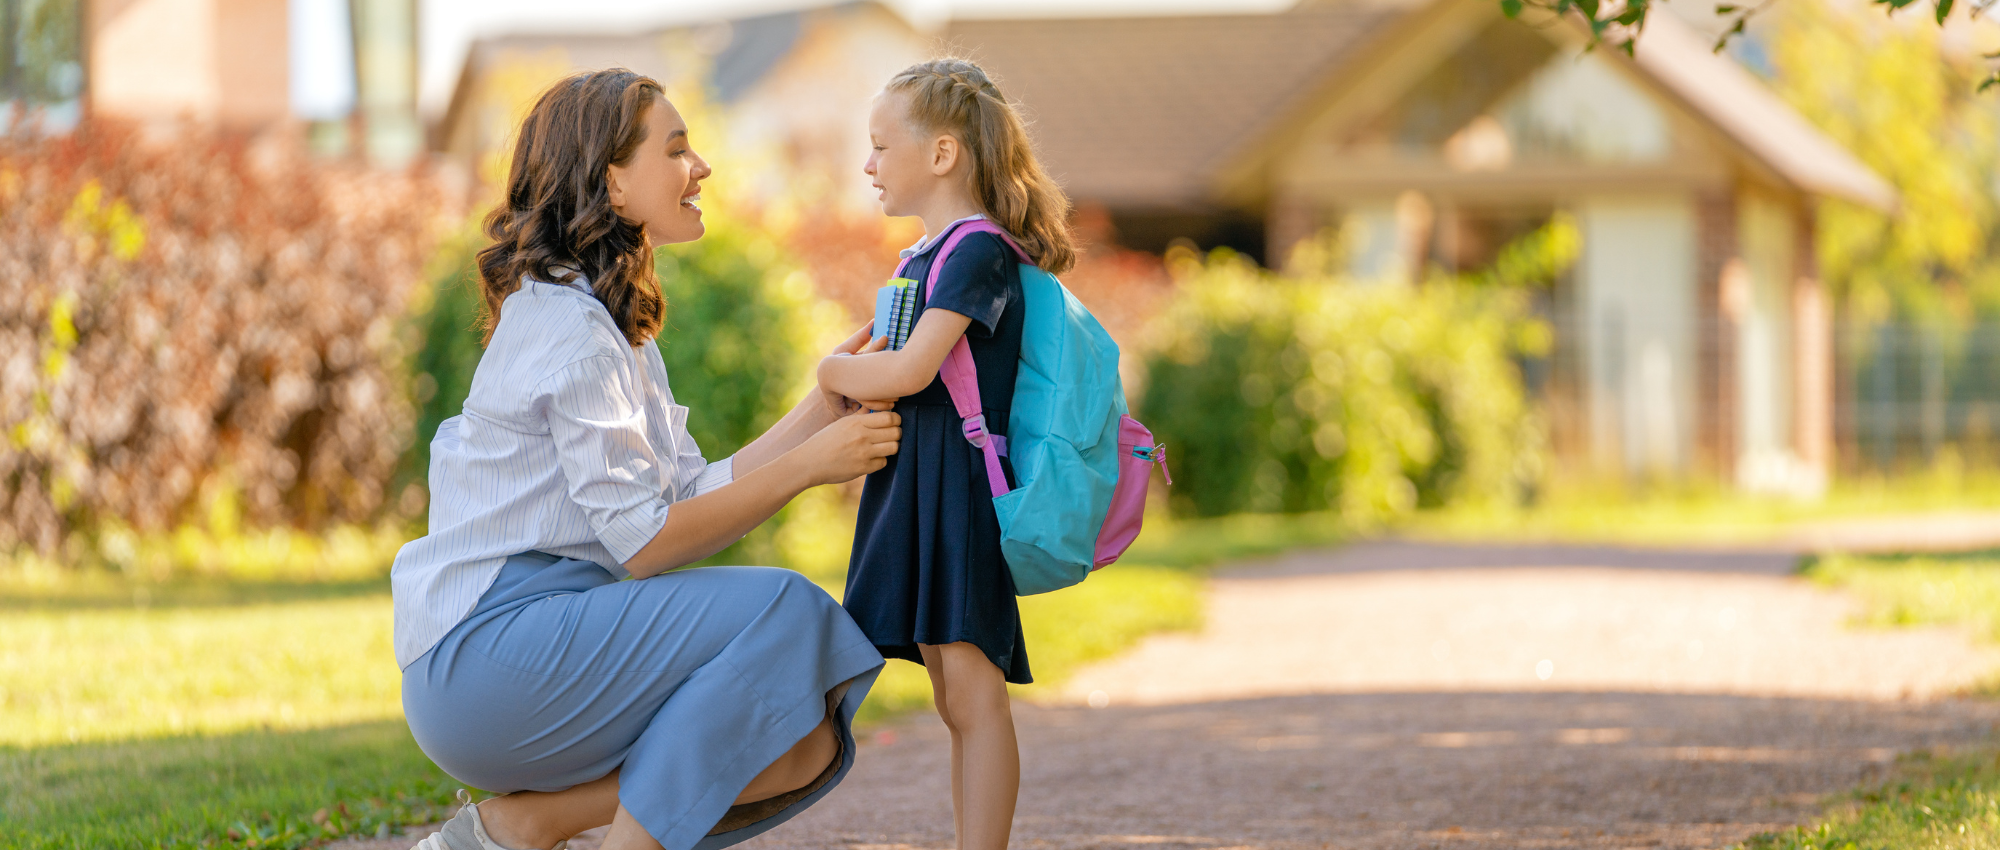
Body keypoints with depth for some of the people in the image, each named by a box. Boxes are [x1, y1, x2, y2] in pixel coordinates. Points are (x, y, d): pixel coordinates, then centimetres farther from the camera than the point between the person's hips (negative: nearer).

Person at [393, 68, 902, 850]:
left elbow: (696, 497, 12)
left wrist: (827, 403, 7)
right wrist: (809, 463, -14)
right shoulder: (568, 324, -12)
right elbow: (646, 541, -16)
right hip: (483, 656, -9)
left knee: (807, 744, -4)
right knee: (782, 610, -23)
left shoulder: (611, 322, 19)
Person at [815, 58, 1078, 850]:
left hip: (960, 491, -9)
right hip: (912, 490, 9)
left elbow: (910, 371, -21)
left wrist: (833, 372, -3)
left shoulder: (979, 252, -11)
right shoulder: (920, 257, 18)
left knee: (973, 693, -11)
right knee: (955, 701, 10)